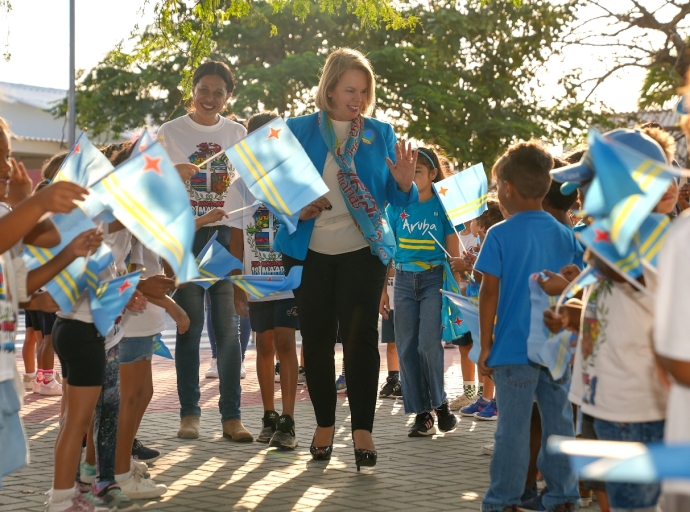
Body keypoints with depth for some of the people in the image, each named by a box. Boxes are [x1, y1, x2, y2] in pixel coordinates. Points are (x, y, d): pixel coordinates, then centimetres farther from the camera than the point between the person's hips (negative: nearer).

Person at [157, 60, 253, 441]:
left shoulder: (238, 134, 10)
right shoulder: (170, 132, 3)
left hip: (227, 234, 2)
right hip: (185, 236, -2)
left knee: (228, 326, -2)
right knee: (190, 326, -2)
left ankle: (231, 416, 0)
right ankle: (189, 414, 6)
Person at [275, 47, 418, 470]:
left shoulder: (381, 134, 4)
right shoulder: (299, 130, 1)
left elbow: (396, 199, 4)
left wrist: (404, 184, -18)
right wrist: (298, 208, -16)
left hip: (364, 249, 0)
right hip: (309, 250, 1)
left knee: (360, 334, -8)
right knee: (317, 337, 7)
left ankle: (363, 429, -2)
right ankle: (325, 424, 21)